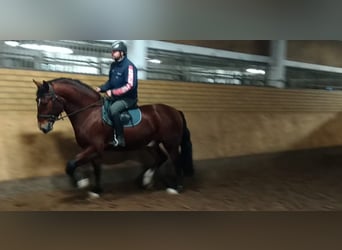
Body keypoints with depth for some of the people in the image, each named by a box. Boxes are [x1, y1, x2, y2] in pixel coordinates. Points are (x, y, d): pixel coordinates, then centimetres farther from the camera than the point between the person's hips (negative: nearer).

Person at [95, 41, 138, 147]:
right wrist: (101, 88, 0)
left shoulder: (129, 66, -18)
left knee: (113, 109, -33)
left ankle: (120, 139, -24)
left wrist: (113, 92, -26)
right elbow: (110, 81, 18)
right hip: (115, 96, 9)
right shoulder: (113, 65, 7)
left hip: (128, 98, -9)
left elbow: (130, 86, -26)